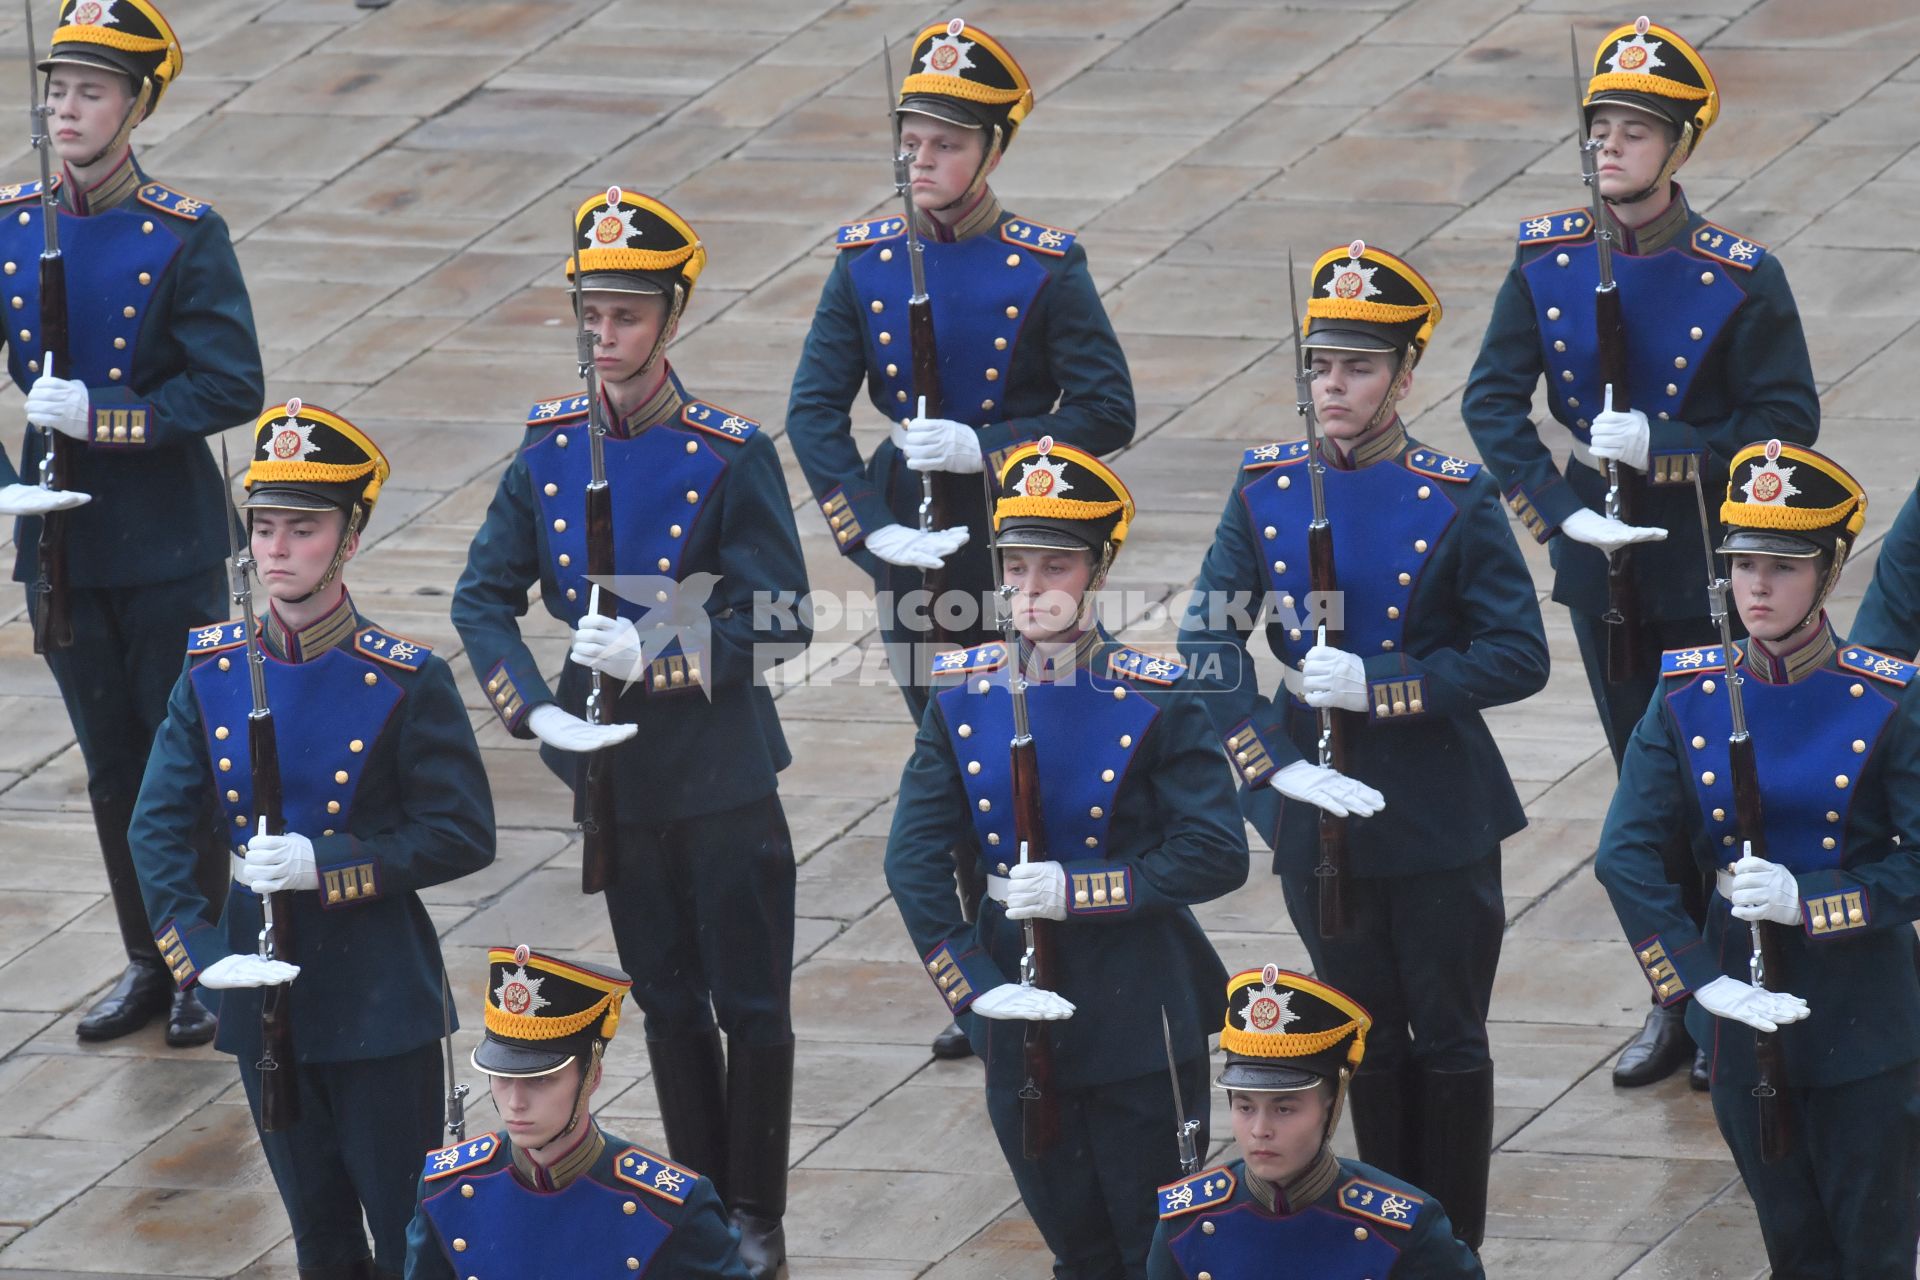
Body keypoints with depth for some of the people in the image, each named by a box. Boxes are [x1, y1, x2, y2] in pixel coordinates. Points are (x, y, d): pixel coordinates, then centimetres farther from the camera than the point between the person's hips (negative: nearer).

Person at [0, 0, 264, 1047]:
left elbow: (234, 389, -14)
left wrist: (103, 417, -22)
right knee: (112, 768, 13)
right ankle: (149, 967, 25)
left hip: (167, 551, -4)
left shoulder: (186, 240, -11)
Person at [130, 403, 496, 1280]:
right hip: (261, 993, 4)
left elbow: (463, 837, -10)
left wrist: (323, 865, -21)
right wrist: (201, 955, -13)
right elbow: (159, 829, 1)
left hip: (380, 1002, -4)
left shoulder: (407, 683, -11)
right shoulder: (213, 672, 0)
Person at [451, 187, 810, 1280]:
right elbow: (484, 597, 4)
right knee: (668, 1004, 14)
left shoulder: (731, 456, -13)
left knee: (751, 1005, 3)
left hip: (721, 774, -4)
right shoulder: (552, 447, -1)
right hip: (613, 768, 4)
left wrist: (657, 658, -24)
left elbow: (778, 624, -13)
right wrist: (538, 709, -10)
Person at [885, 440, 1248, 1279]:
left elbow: (1219, 855, -13)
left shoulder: (1156, 701, -10)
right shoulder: (962, 696, -1)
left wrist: (1079, 891, -21)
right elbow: (913, 857, -2)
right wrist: (974, 986, -13)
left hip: (1137, 1014, -3)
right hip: (1017, 1010, 3)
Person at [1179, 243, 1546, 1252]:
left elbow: (1520, 657, -10)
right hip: (1320, 814, 3)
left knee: (1450, 1044, 6)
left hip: (1440, 819, -3)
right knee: (1370, 1044, 15)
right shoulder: (1265, 488, 0)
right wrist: (1278, 766, -13)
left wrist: (1378, 687, -20)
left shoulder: (1459, 502, -9)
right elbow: (1209, 641, -1)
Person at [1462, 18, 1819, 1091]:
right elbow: (1494, 400, -4)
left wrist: (1661, 445, -23)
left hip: (1709, 571, -4)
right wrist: (1565, 510, -16)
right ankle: (1676, 1003, 22)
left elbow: (1788, 426, -11)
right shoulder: (1548, 262, -3)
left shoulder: (1741, 279, -13)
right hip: (1605, 565, 4)